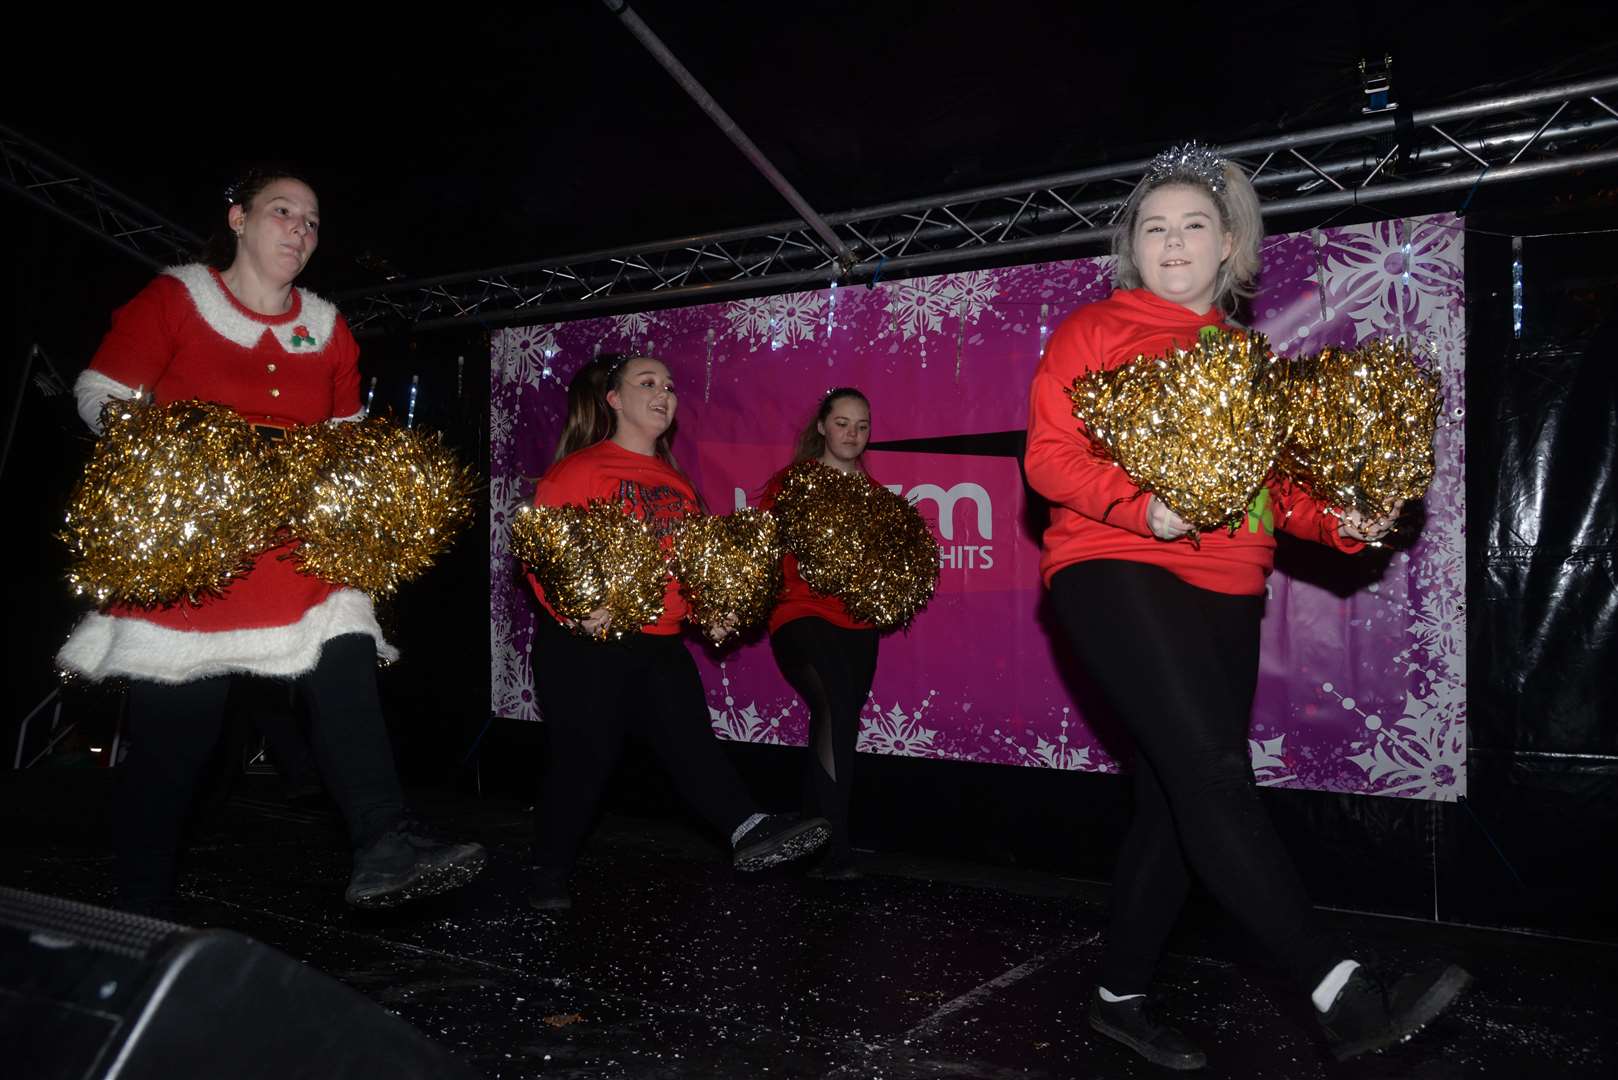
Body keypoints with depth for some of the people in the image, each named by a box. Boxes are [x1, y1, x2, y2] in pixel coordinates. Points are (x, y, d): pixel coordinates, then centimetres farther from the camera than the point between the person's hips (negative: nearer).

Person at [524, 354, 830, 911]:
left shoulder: (677, 482, 16)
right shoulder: (579, 469, -5)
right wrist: (572, 610, -23)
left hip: (661, 644, 5)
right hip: (585, 645, -5)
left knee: (693, 740, -3)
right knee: (583, 756, 2)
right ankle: (550, 873, 19)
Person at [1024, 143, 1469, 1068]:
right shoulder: (1094, 331, 4)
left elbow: (1276, 482, 19)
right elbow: (1050, 455, -6)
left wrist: (1341, 521, 0)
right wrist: (1141, 507, -22)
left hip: (1226, 594, 6)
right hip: (1116, 571, -6)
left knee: (1177, 800, 7)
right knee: (1214, 775, -21)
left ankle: (1123, 994, 22)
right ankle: (1347, 996, -15)